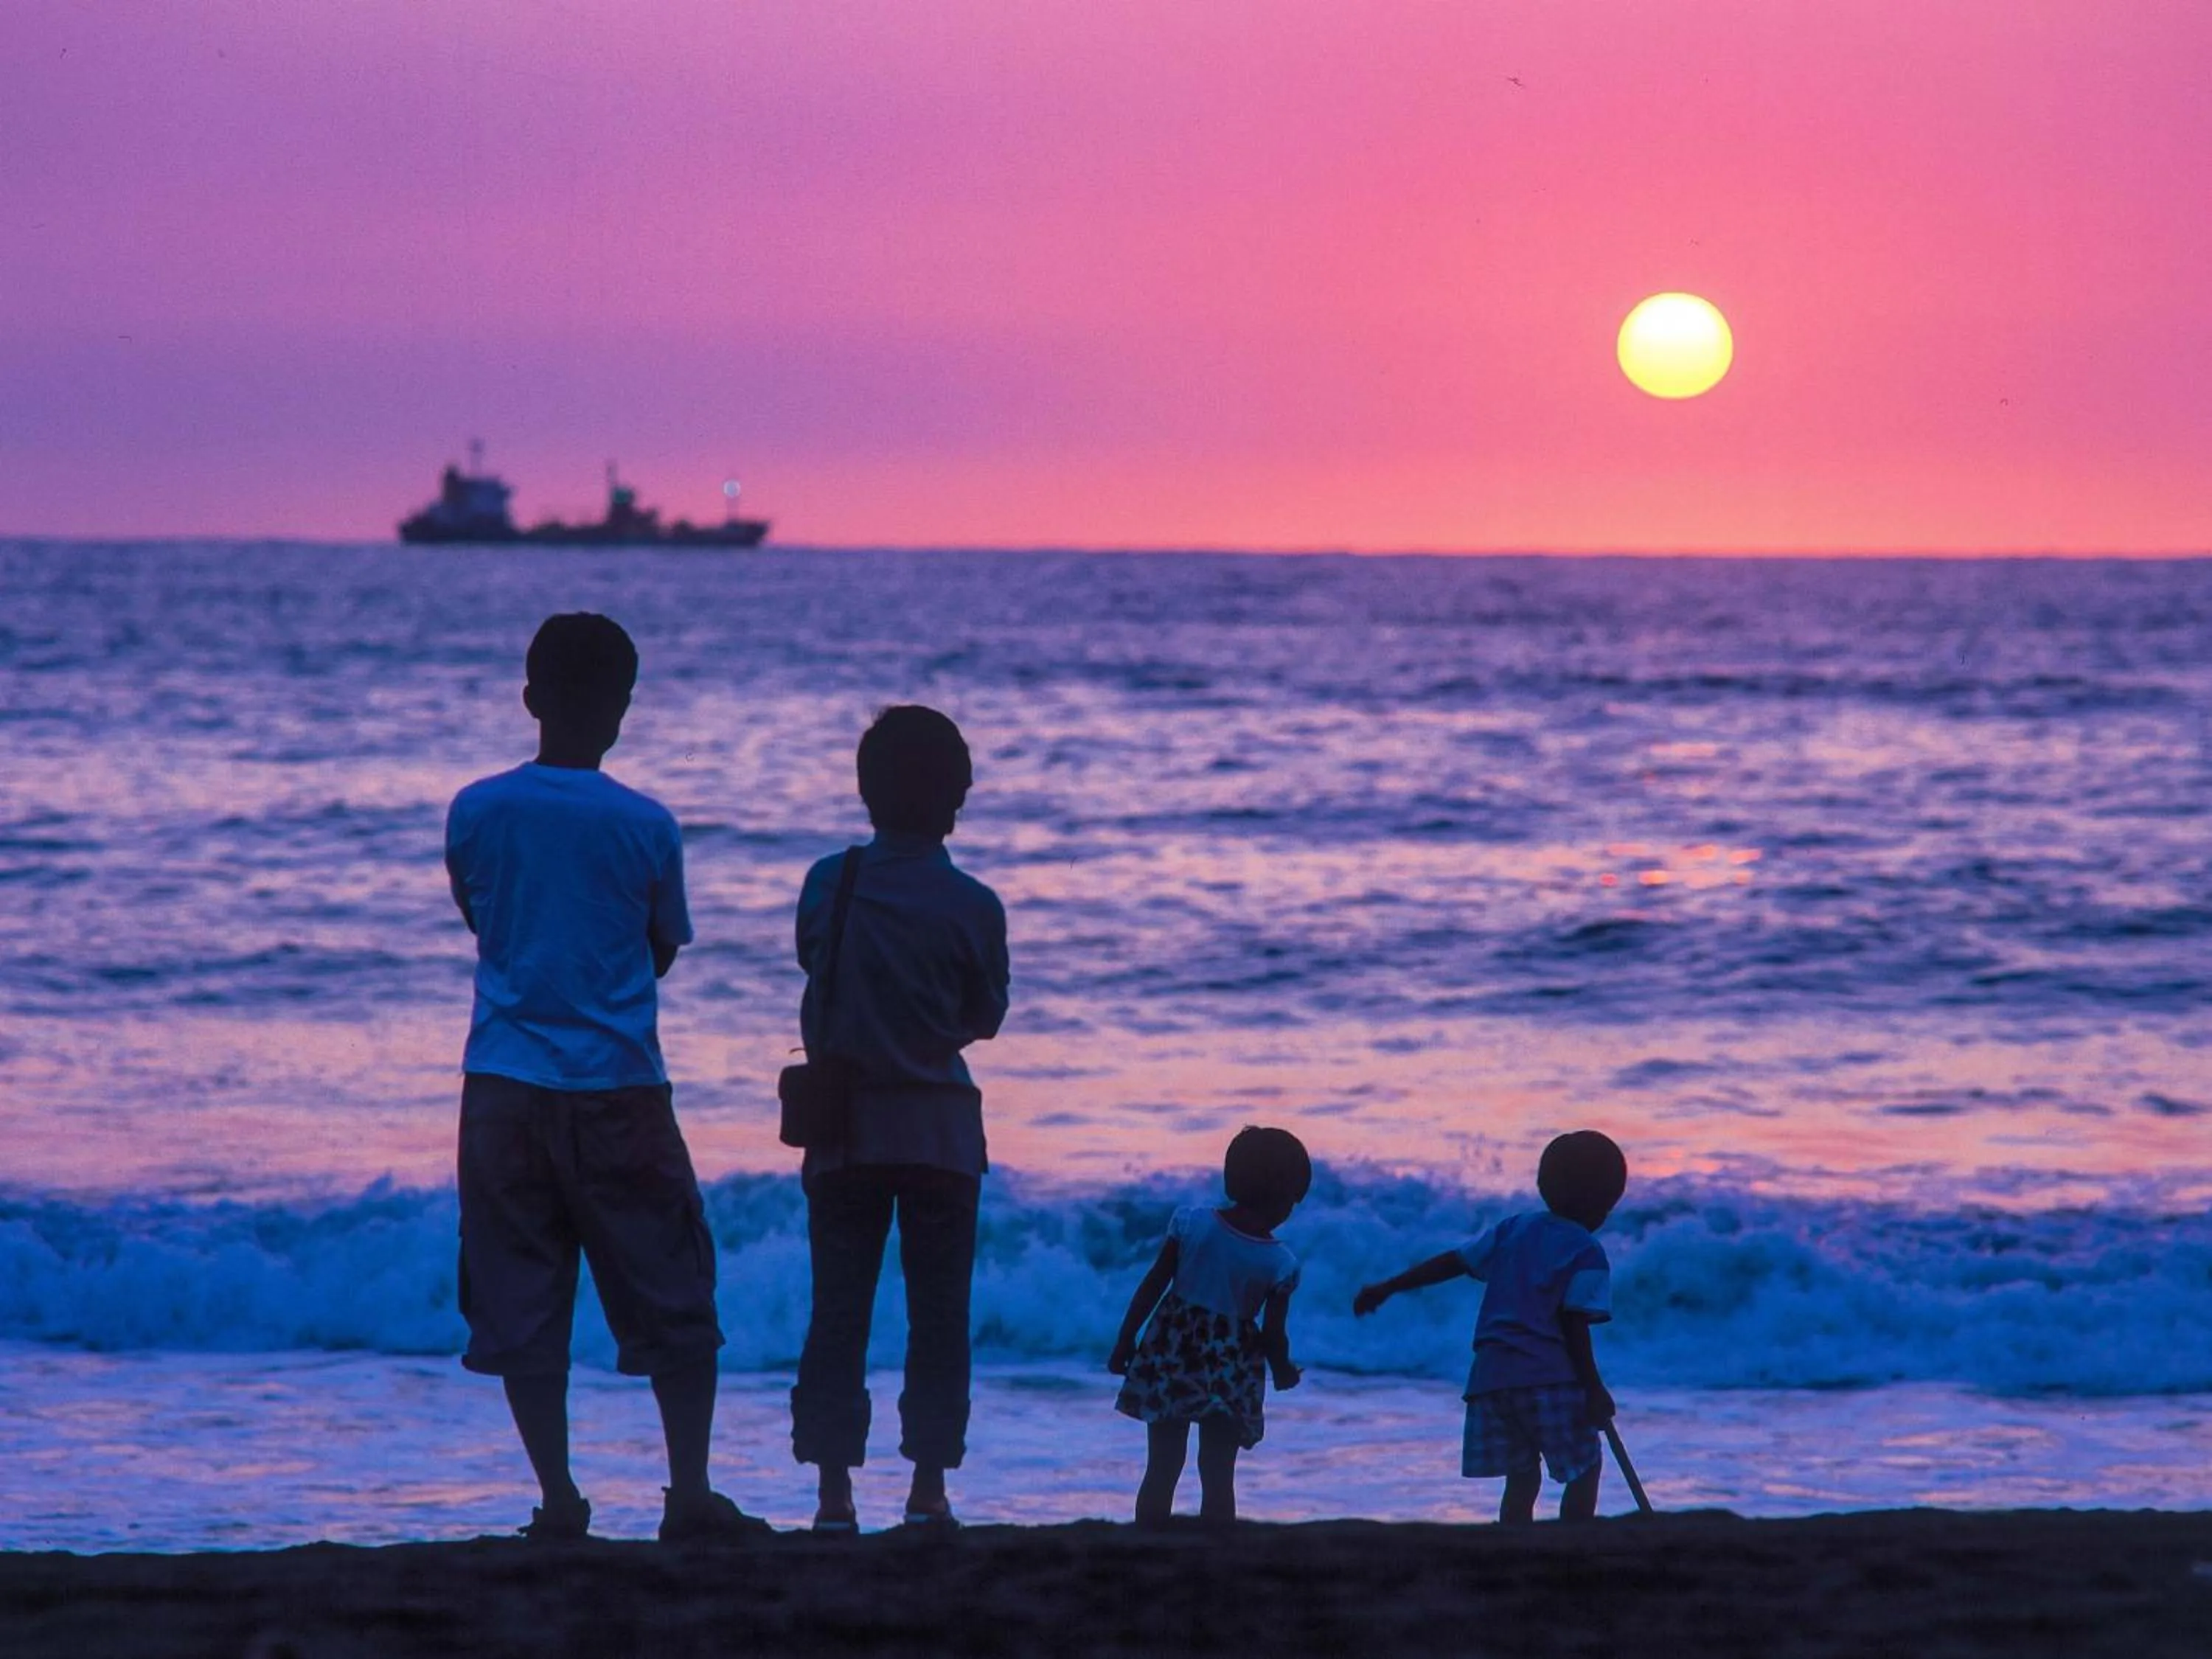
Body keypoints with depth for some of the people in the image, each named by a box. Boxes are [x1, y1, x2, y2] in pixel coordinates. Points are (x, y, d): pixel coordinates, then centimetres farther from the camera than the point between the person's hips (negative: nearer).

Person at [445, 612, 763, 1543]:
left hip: (505, 1090, 2)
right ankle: (689, 1495, 5)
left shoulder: (476, 813, 0)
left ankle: (558, 1500, -1)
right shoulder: (645, 827, -6)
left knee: (522, 1307, 5)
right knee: (676, 1304, 8)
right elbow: (664, 951, 8)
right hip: (617, 1092, -2)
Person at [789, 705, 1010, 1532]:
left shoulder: (826, 884, -2)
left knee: (837, 1310, 4)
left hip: (843, 1126, 1)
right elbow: (987, 1018, 3)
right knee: (939, 1312, 6)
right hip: (940, 1129, -1)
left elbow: (814, 967, 10)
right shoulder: (973, 906, -7)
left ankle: (835, 1493, 0)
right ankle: (928, 1486, 2)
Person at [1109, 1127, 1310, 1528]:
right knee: (1218, 1476, 5)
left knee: (1162, 1469, 7)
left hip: (1171, 1354, 1)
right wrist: (1283, 1372, 14)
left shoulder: (1192, 1223, -7)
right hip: (1231, 1372, -1)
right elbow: (1273, 1333, -5)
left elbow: (1151, 1288, -4)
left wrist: (1125, 1341, 5)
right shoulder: (1280, 1263, -9)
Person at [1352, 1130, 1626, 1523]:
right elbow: (1574, 1325, -9)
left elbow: (1454, 1262, 13)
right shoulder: (1588, 1255, -2)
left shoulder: (1514, 1229, 14)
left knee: (1522, 1477, 10)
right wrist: (1594, 1389, -7)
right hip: (1551, 1376, -6)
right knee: (1584, 1470, 2)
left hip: (1491, 1371, 6)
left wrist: (1388, 1288, 19)